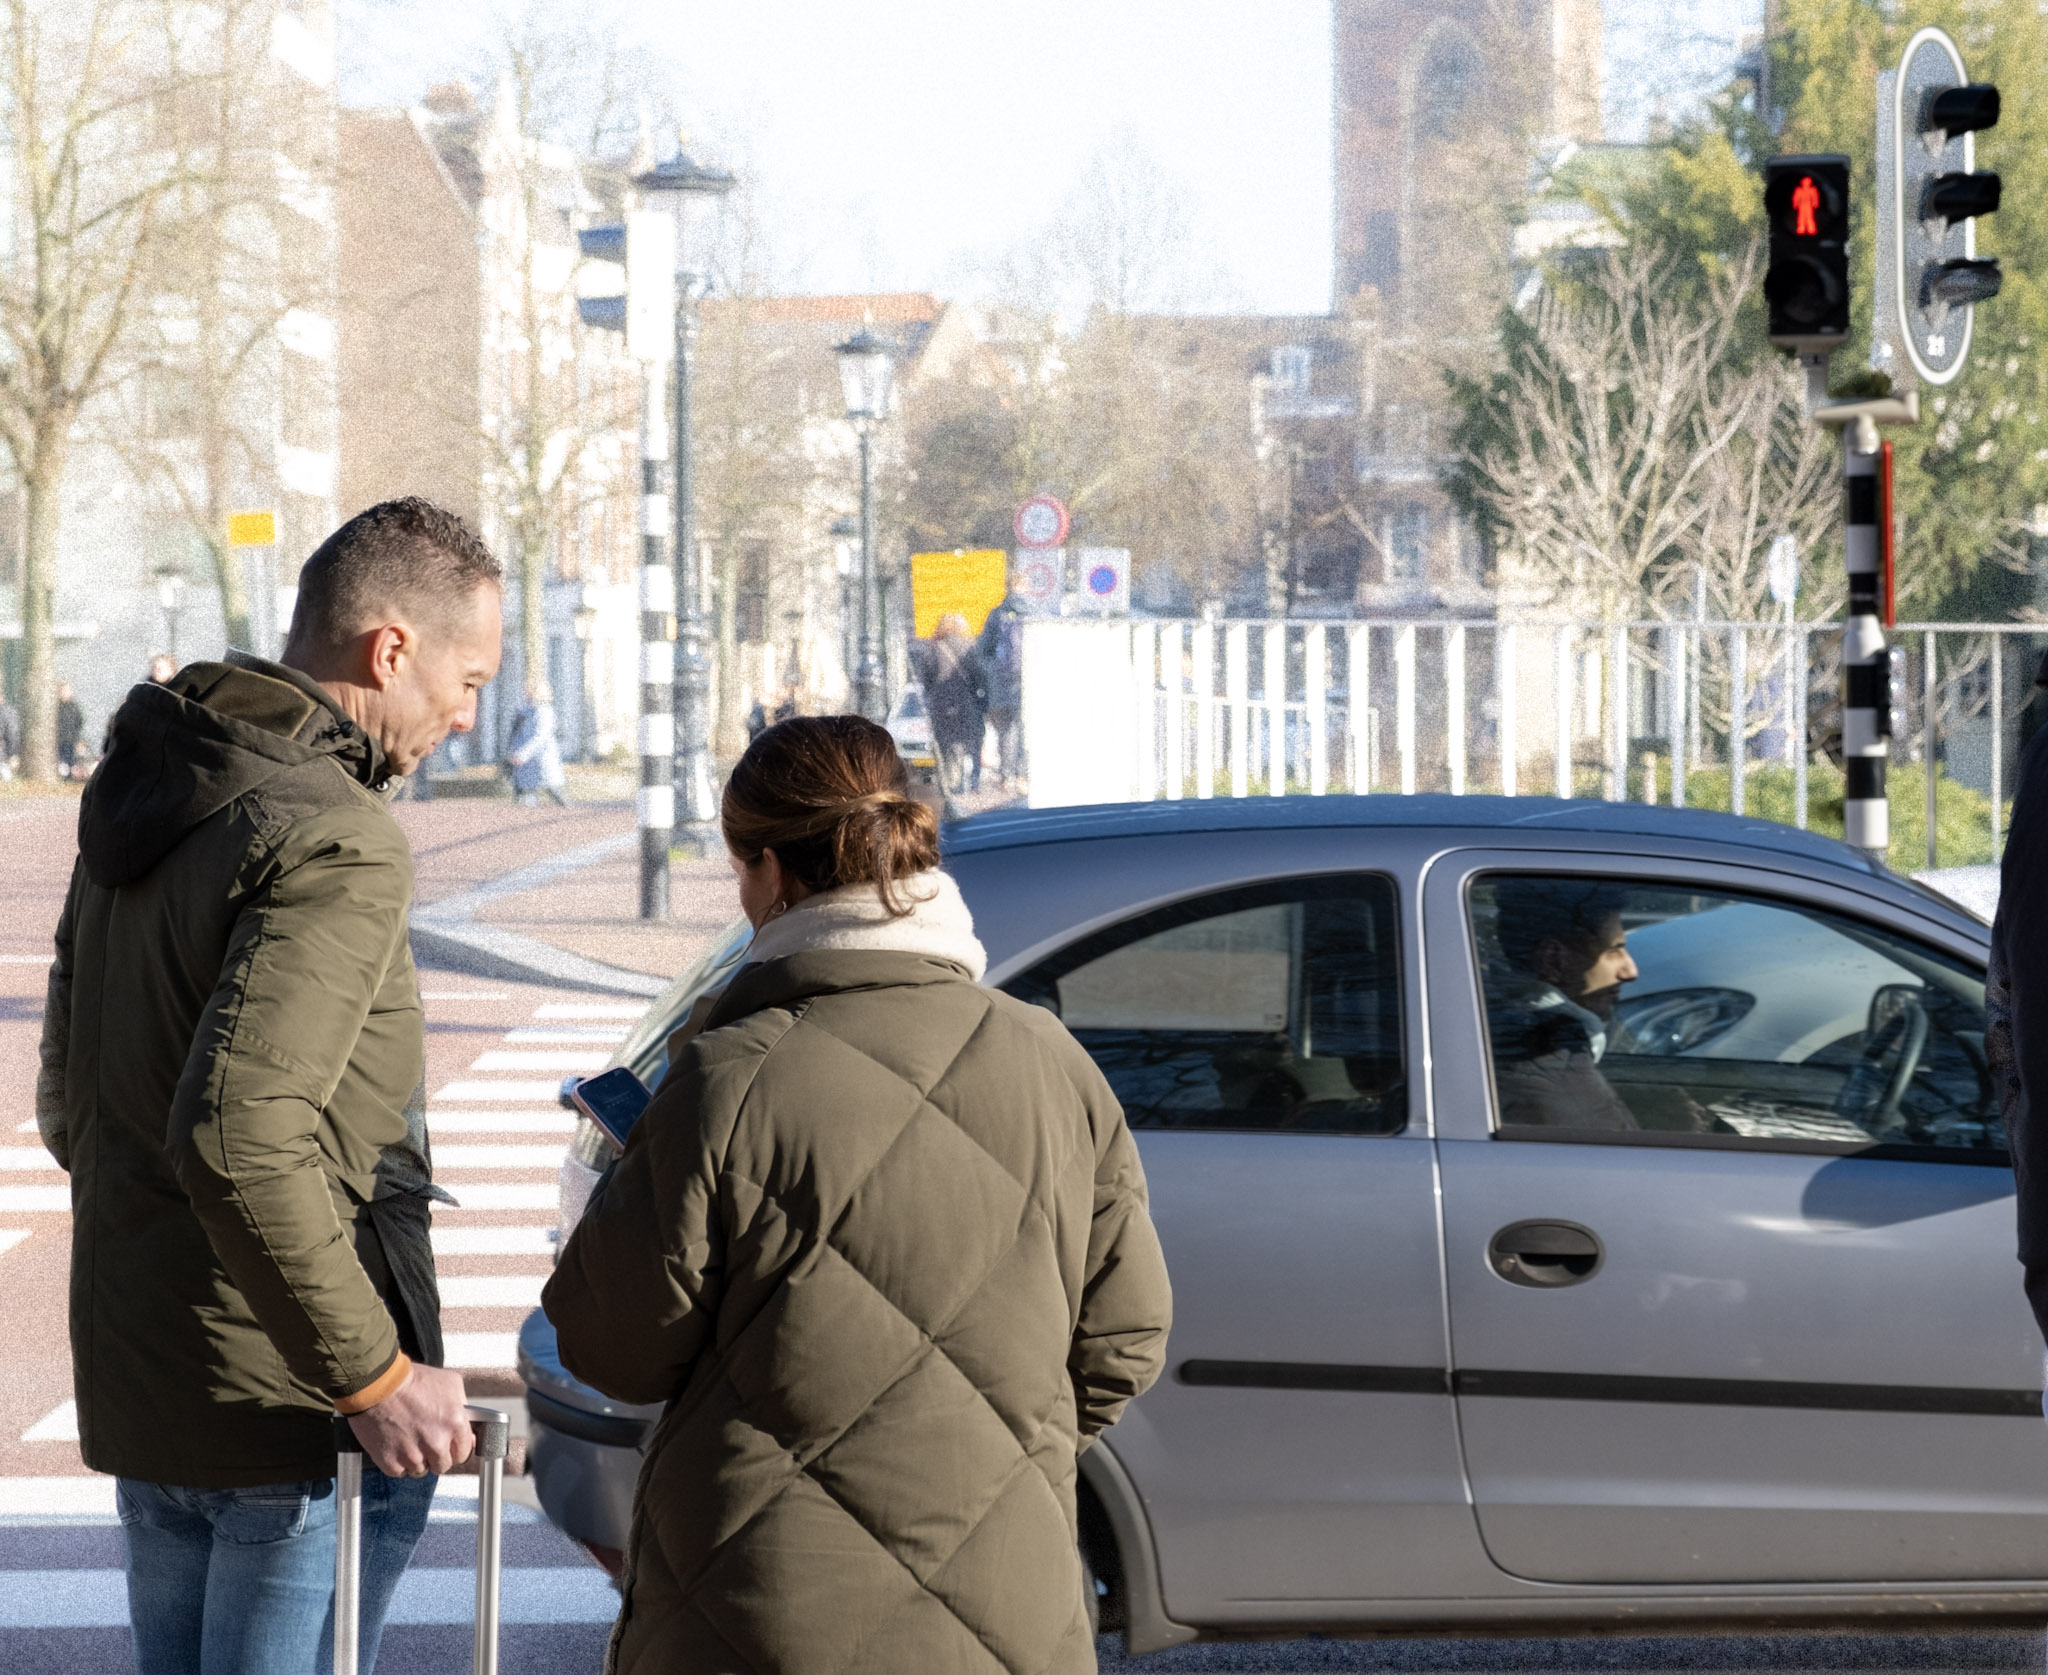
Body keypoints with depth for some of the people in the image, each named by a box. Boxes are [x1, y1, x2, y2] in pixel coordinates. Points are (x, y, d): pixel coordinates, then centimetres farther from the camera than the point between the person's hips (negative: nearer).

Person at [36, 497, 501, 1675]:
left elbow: (70, 1100, 18)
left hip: (134, 1388, 9)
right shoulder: (337, 843, -19)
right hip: (293, 1406, -9)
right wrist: (374, 1373, -23)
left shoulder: (140, 799, 11)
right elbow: (239, 1132, -29)